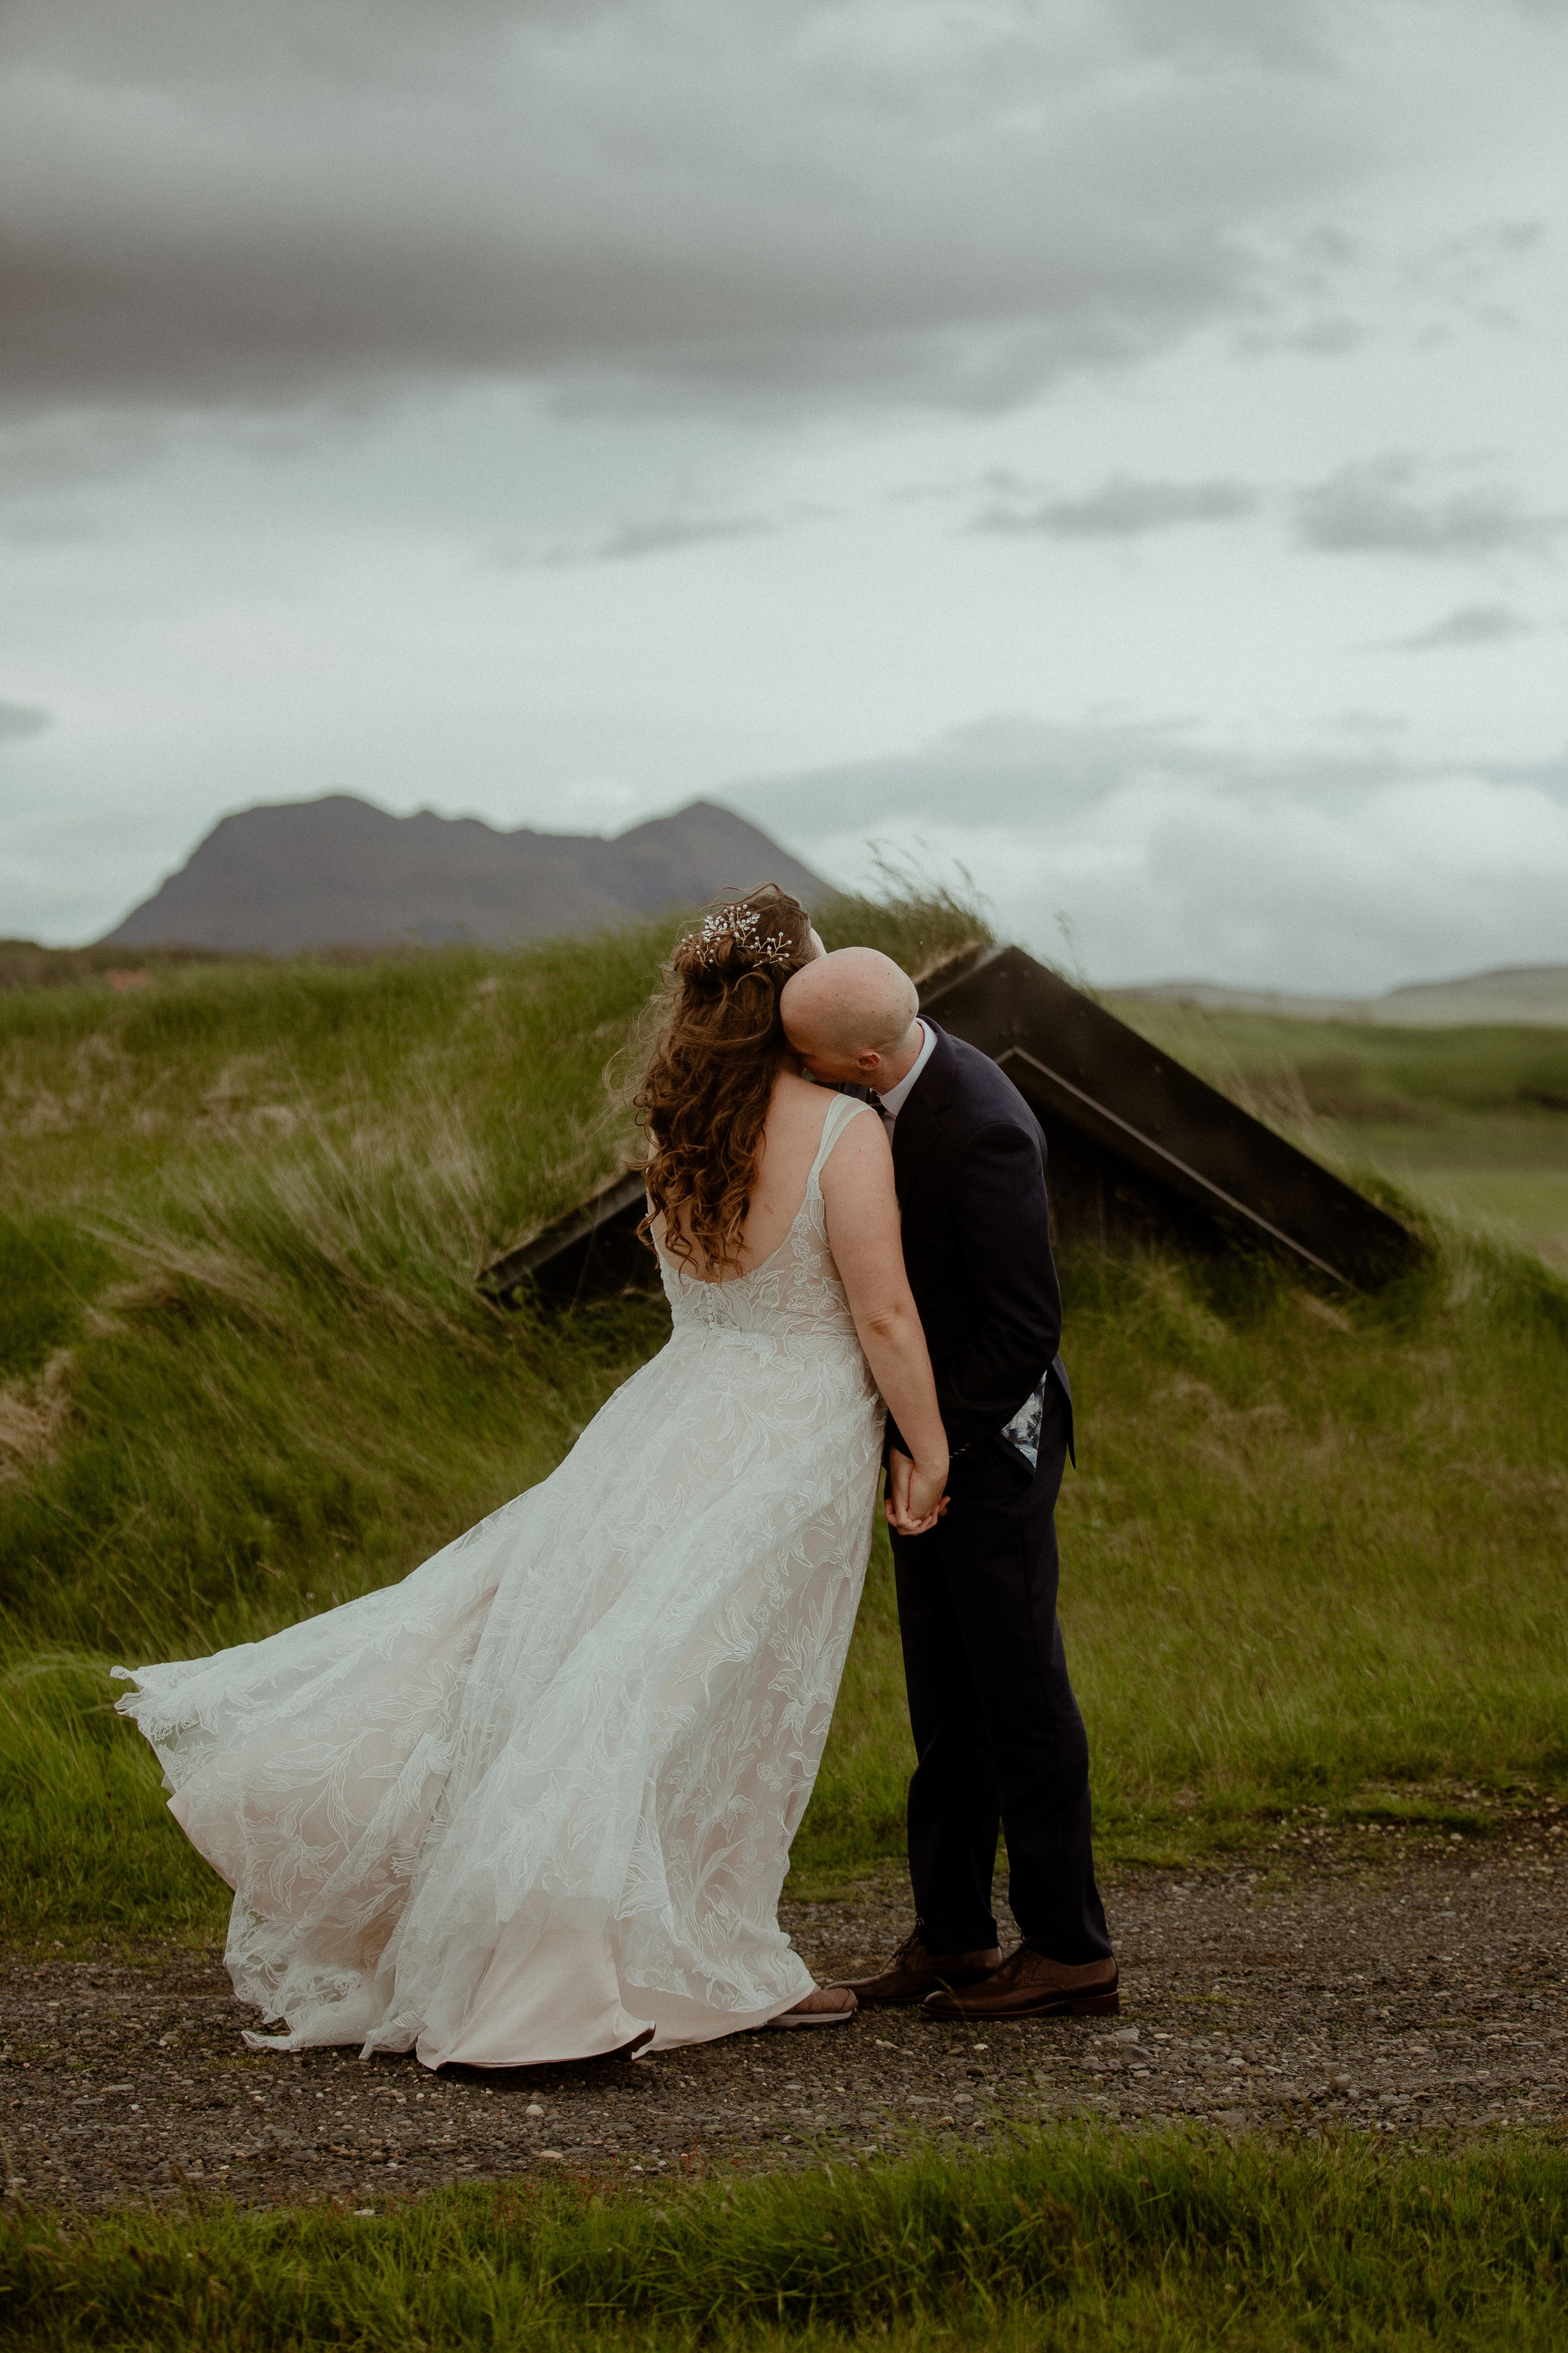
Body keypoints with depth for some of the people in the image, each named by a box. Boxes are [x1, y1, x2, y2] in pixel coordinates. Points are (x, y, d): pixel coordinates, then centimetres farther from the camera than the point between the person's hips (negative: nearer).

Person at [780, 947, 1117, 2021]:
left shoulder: (982, 1130, -27)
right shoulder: (907, 1071, 1)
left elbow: (1026, 1322, -23)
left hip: (992, 1442, -9)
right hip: (931, 1431, 9)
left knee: (1019, 1695, -2)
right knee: (945, 1701, 12)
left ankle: (1070, 1949, 7)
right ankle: (952, 1939, 19)